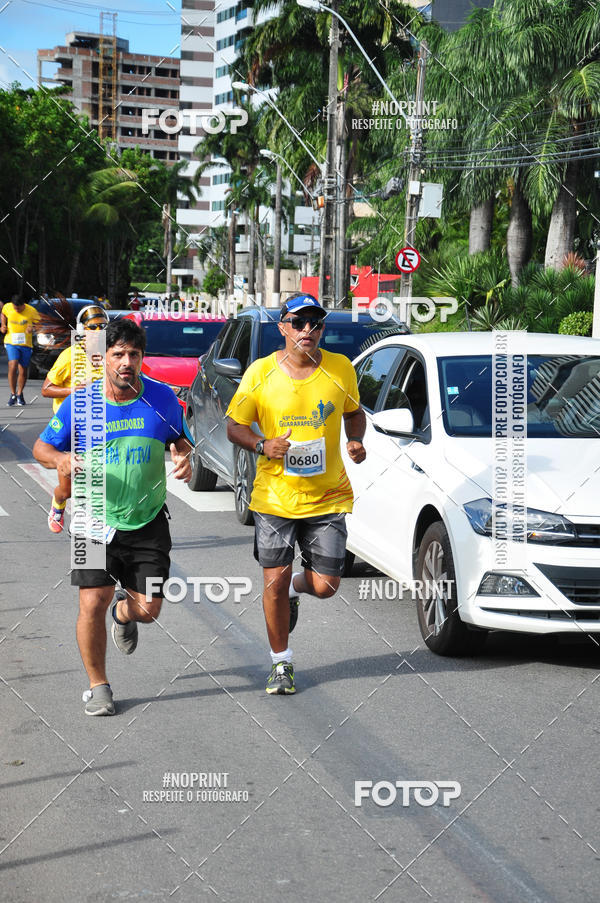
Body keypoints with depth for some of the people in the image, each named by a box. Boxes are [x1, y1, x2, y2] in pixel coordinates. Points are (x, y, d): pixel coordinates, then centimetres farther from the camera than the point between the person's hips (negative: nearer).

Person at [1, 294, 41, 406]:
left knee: (23, 371, 6)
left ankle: (19, 394, 28)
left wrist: (33, 328, -19)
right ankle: (13, 394, -4)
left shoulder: (31, 311, -9)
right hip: (11, 342, 0)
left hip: (26, 344, 0)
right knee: (12, 367, -17)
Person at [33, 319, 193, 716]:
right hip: (95, 520, -1)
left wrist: (184, 457, -11)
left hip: (148, 521, 2)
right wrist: (60, 459, -21)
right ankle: (98, 685, 12)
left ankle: (123, 613, 42)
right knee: (93, 602, -10)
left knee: (148, 609, 3)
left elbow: (179, 438, 12)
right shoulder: (79, 403, -8)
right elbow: (42, 446, 2)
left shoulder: (162, 397, -4)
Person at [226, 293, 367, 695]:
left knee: (325, 585, -1)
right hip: (275, 496, -1)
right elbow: (235, 426, 3)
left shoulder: (340, 369, -2)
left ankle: (296, 587, 37)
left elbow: (354, 412, 16)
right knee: (275, 582, -2)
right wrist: (262, 445, -16)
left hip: (328, 496, 1)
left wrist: (356, 442, -4)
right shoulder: (261, 373, -6)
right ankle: (281, 663, 19)